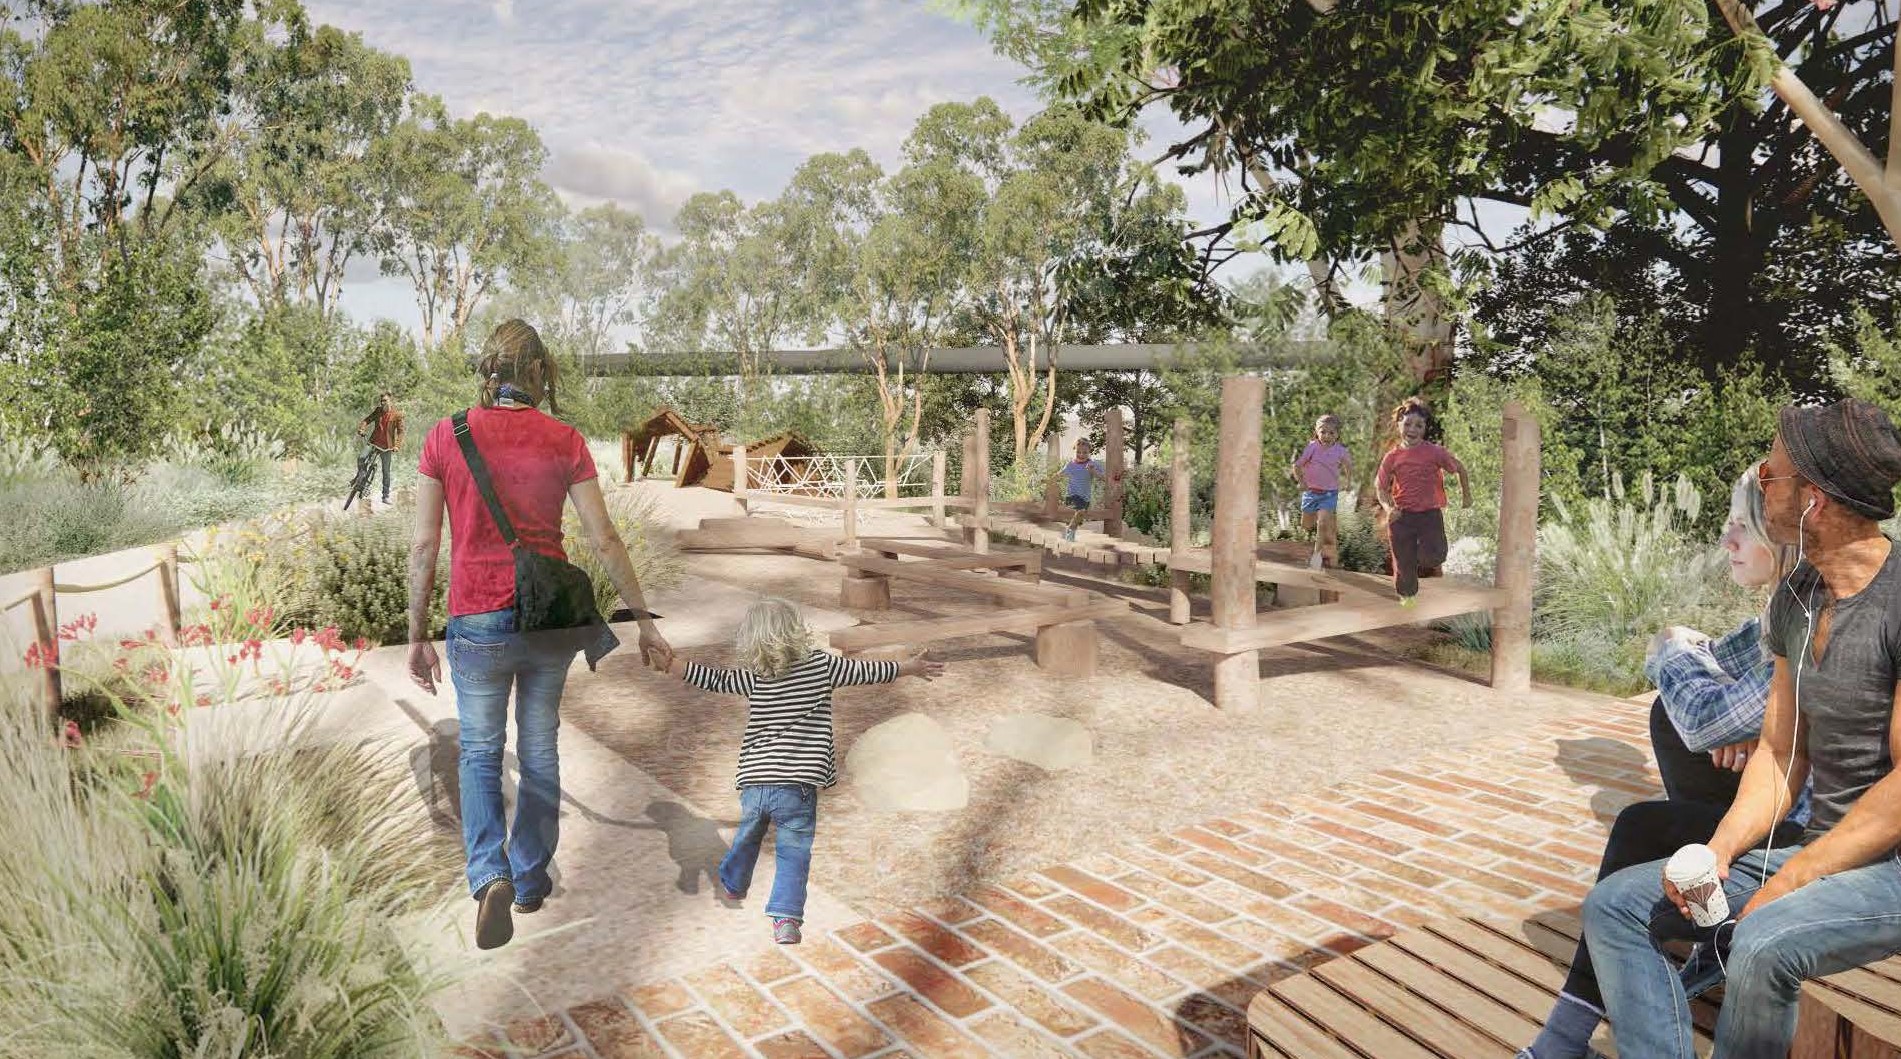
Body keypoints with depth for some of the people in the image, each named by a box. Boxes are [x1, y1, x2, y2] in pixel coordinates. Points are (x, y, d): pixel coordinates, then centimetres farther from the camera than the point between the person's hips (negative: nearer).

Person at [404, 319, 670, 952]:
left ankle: (489, 876, -4)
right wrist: (645, 621, 3)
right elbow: (605, 541, -4)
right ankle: (531, 880, 32)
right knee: (540, 751, 18)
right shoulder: (564, 441, -4)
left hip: (477, 625, -1)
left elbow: (424, 547, -3)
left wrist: (417, 638, 6)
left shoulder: (445, 437, -3)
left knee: (479, 753, 17)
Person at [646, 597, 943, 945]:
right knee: (793, 852, 5)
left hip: (754, 783, 3)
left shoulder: (753, 678, -1)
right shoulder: (821, 665, -3)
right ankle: (786, 918, -7)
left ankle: (733, 885, 50)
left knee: (747, 836, 27)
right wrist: (912, 667, 16)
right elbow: (866, 671, 4)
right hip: (798, 786, -3)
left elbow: (713, 679, -1)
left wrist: (668, 664, 11)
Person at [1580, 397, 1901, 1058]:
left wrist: (1786, 884, -19)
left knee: (1764, 945, -34)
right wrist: (1720, 851, -6)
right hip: (1822, 853, 8)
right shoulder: (1795, 599, 7)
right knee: (1614, 905, -3)